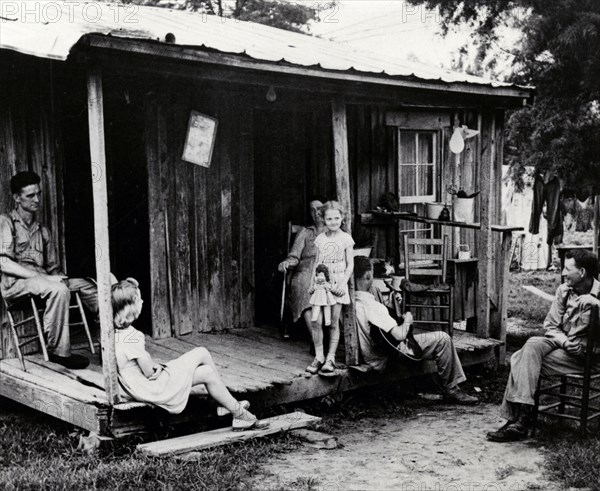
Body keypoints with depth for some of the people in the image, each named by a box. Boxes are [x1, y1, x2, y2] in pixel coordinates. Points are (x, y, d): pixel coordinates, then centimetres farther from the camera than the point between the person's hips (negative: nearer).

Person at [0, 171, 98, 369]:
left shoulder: (41, 230, 22)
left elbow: (53, 267, 21)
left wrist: (57, 277, -5)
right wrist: (44, 278, -18)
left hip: (42, 280, 6)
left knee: (87, 285, -14)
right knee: (58, 290, -33)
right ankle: (59, 351, -28)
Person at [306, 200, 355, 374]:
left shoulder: (346, 238, 1)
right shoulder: (320, 238, 10)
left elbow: (350, 265, 1)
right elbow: (317, 262, 15)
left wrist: (343, 283, -11)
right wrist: (312, 283, 6)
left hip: (336, 284, -3)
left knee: (333, 323, 0)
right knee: (315, 322, -5)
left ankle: (330, 358, 9)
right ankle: (318, 357, 6)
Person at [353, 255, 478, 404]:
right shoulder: (371, 305, -28)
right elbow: (399, 335, -29)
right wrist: (407, 320, -10)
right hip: (385, 360, -10)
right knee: (442, 339, -8)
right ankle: (451, 390, 5)